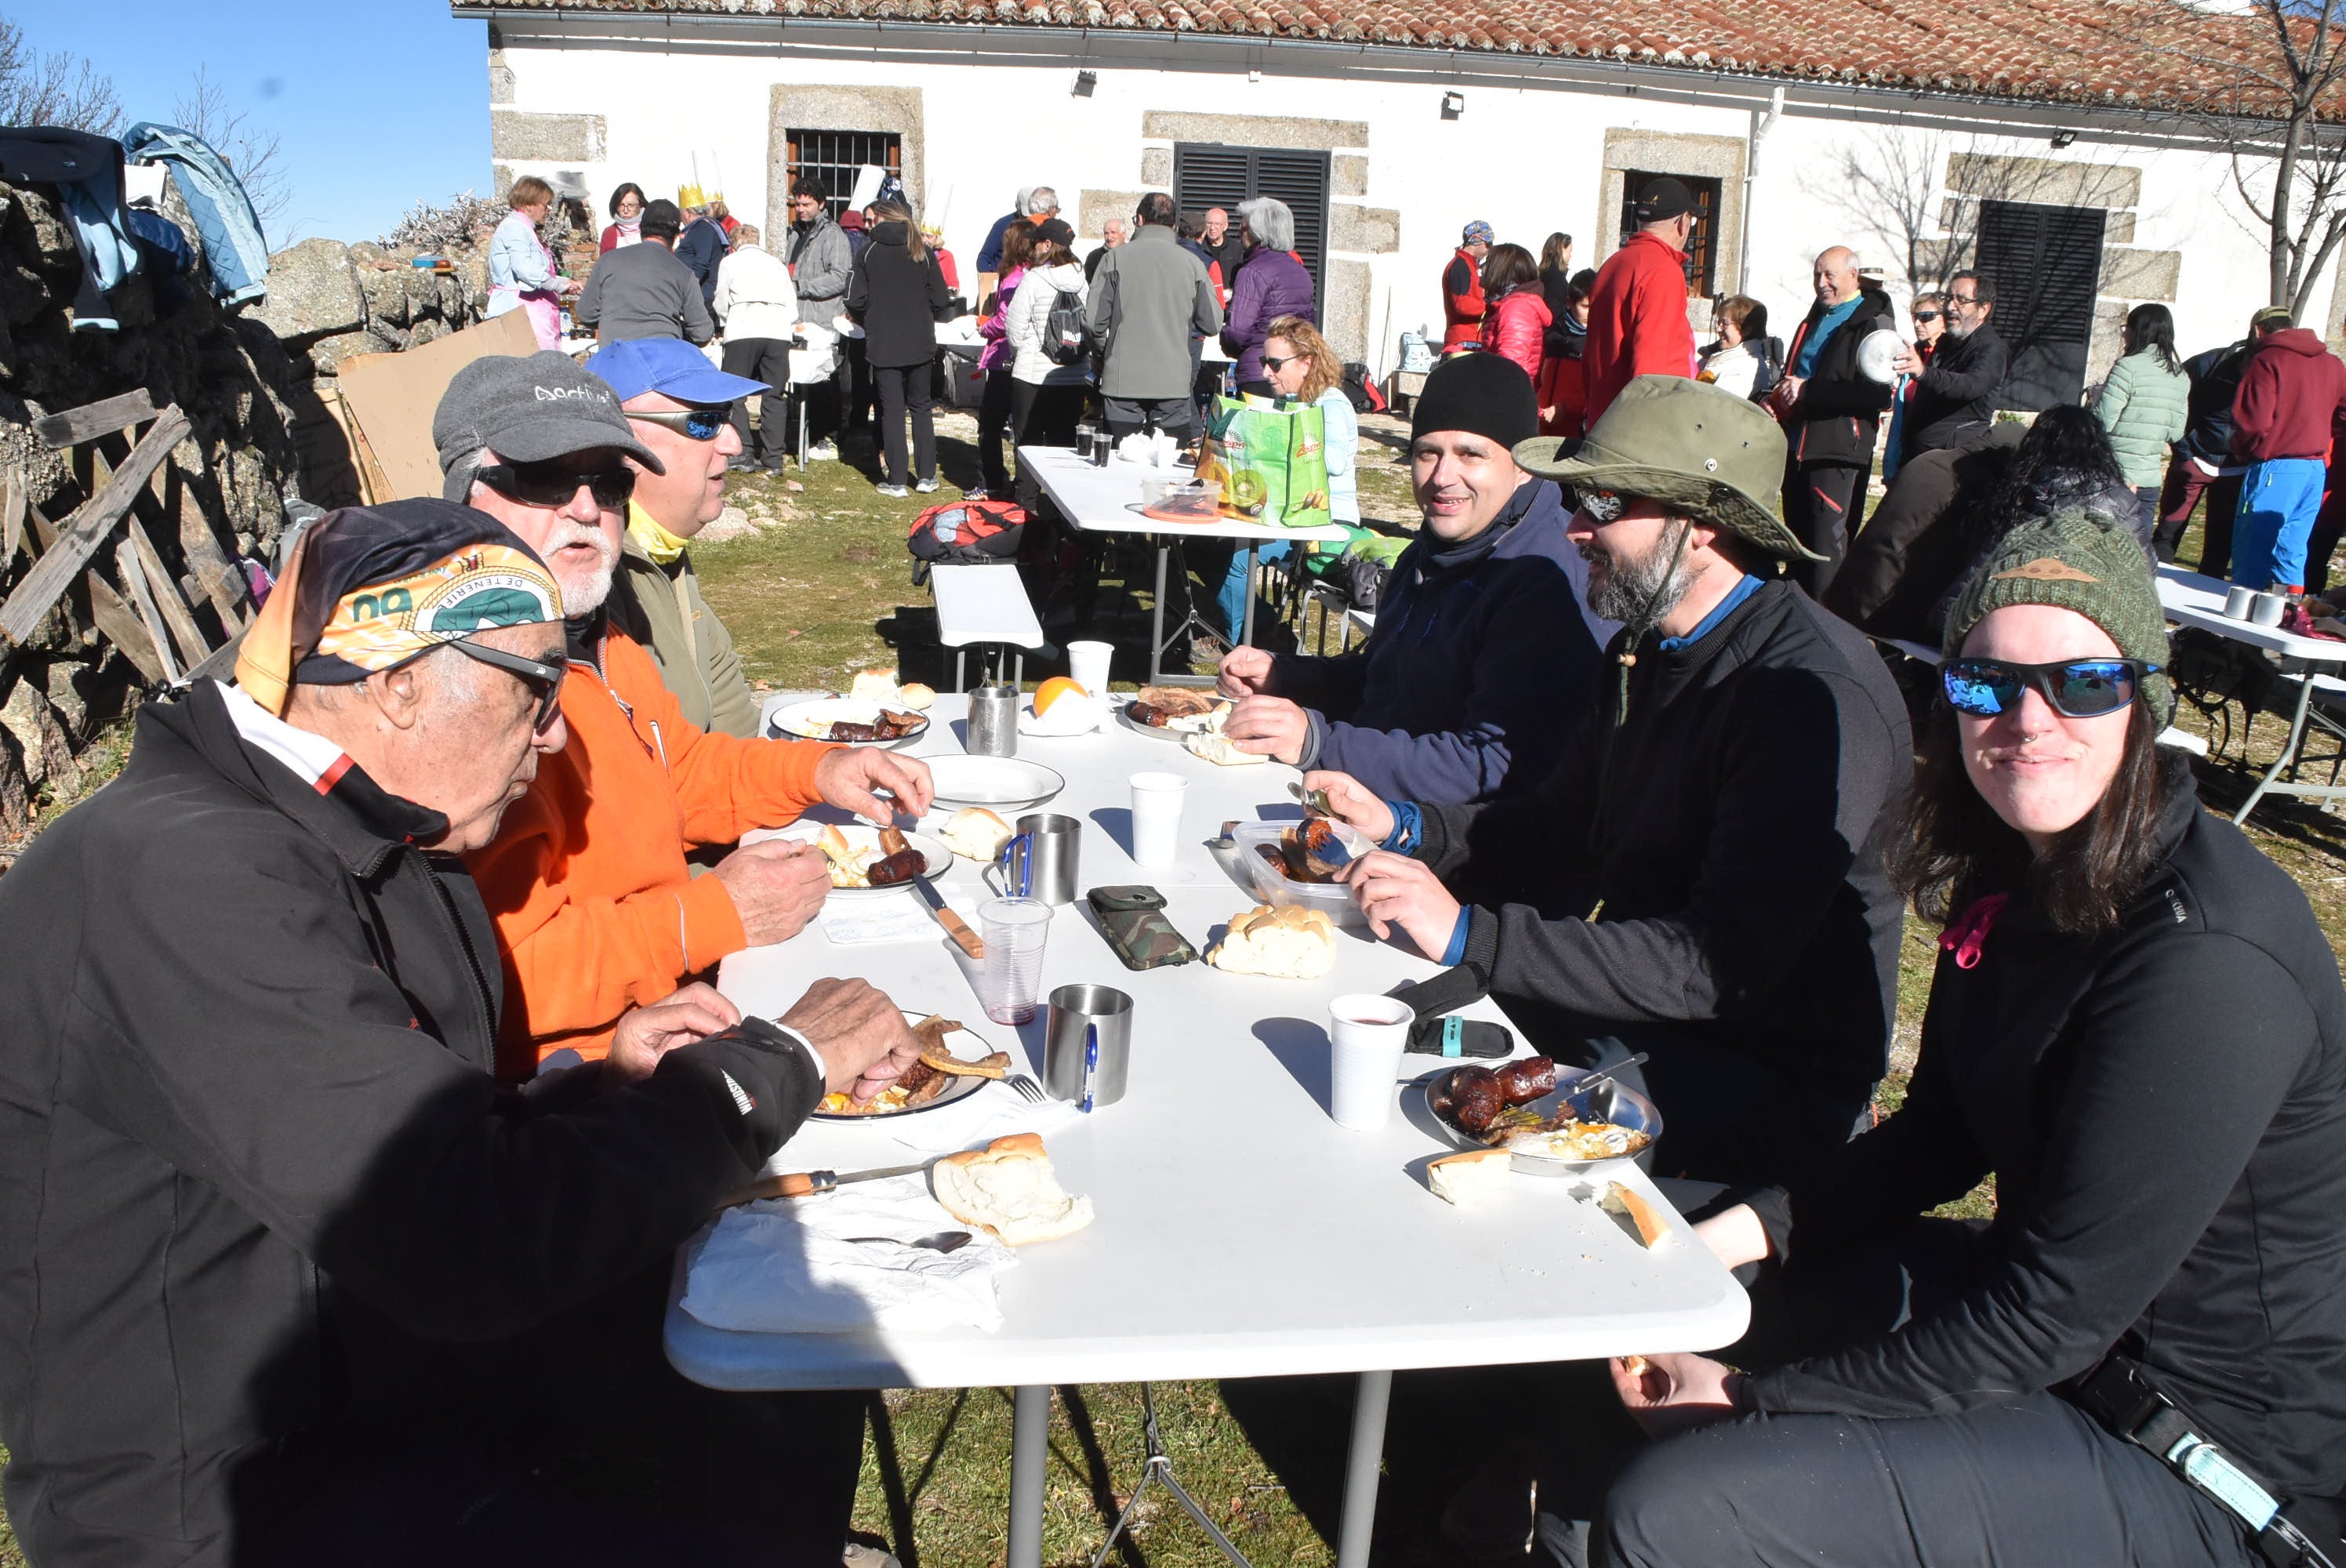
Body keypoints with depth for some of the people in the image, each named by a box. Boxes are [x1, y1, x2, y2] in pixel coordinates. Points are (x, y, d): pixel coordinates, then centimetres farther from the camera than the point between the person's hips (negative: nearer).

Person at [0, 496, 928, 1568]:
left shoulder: (394, 847, 3)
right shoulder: (181, 876, -28)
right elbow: (467, 1244, -33)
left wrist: (599, 1093, -6)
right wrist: (783, 1061, -22)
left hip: (415, 1339, 9)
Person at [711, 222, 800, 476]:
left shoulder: (729, 262, 15)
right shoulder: (777, 263, 23)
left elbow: (721, 304, 19)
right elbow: (792, 304, 19)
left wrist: (726, 321, 39)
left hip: (744, 329, -3)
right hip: (778, 331, 3)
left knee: (735, 395, 3)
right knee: (773, 396, 7)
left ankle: (742, 454, -5)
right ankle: (773, 458, 4)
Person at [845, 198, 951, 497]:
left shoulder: (870, 251, -2)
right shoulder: (923, 251, 1)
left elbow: (855, 300, -6)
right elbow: (940, 300, 0)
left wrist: (869, 324, 14)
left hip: (883, 345, -1)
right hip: (921, 344, 2)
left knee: (892, 410, 4)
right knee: (922, 408, 13)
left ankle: (896, 481, 3)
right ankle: (927, 476, 10)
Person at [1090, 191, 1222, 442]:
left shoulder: (1116, 258, -2)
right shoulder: (1192, 263, 1)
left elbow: (1093, 320, -4)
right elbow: (1213, 324, 3)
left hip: (1123, 381, -1)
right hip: (1174, 382, 1)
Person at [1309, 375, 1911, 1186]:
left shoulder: (1823, 695, -24)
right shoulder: (1649, 645, 6)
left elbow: (1722, 964, -31)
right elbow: (1558, 829, 15)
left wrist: (1469, 932, -34)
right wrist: (1402, 824, -1)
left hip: (1773, 1085, -8)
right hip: (1639, 1002, 8)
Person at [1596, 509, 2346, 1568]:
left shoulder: (2208, 962, -28)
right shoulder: (2018, 875, -2)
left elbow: (2049, 1317, -26)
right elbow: (1939, 1135, 8)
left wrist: (1754, 1400, -20)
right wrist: (1738, 1232, -5)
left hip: (2207, 1478, -8)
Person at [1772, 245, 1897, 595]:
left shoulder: (1873, 323, -9)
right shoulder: (1816, 317, 18)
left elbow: (1878, 393, -20)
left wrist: (1808, 390, -21)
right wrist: (1779, 399, 9)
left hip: (1837, 450, -8)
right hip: (1797, 445, 8)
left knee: (1826, 547, -8)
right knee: (1798, 541, 15)